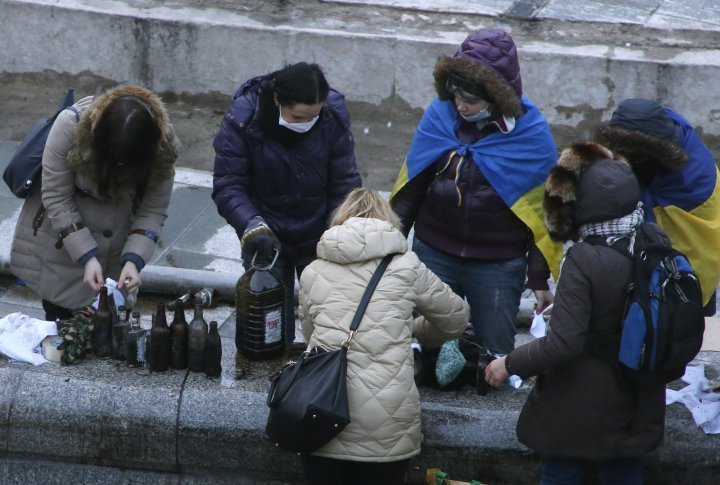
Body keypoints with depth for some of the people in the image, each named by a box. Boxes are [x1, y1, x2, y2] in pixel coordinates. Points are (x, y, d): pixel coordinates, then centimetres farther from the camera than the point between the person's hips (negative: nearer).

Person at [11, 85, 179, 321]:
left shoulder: (162, 145, -23)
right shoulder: (70, 125, -30)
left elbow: (153, 211, -15)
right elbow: (57, 200, -22)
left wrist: (133, 261, -29)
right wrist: (87, 257, -27)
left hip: (116, 238, 1)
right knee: (58, 314, 3)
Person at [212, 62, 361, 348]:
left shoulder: (333, 116, -16)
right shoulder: (243, 119, -22)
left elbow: (345, 185, -8)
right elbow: (227, 187, -20)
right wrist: (252, 226, -36)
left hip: (319, 237, 2)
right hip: (267, 236, -1)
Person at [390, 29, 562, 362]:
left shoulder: (531, 134, -13)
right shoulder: (441, 113, -6)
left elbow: (542, 210, -6)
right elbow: (411, 183, 4)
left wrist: (539, 280, -4)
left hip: (498, 268, -2)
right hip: (433, 254, 2)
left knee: (495, 352, 8)